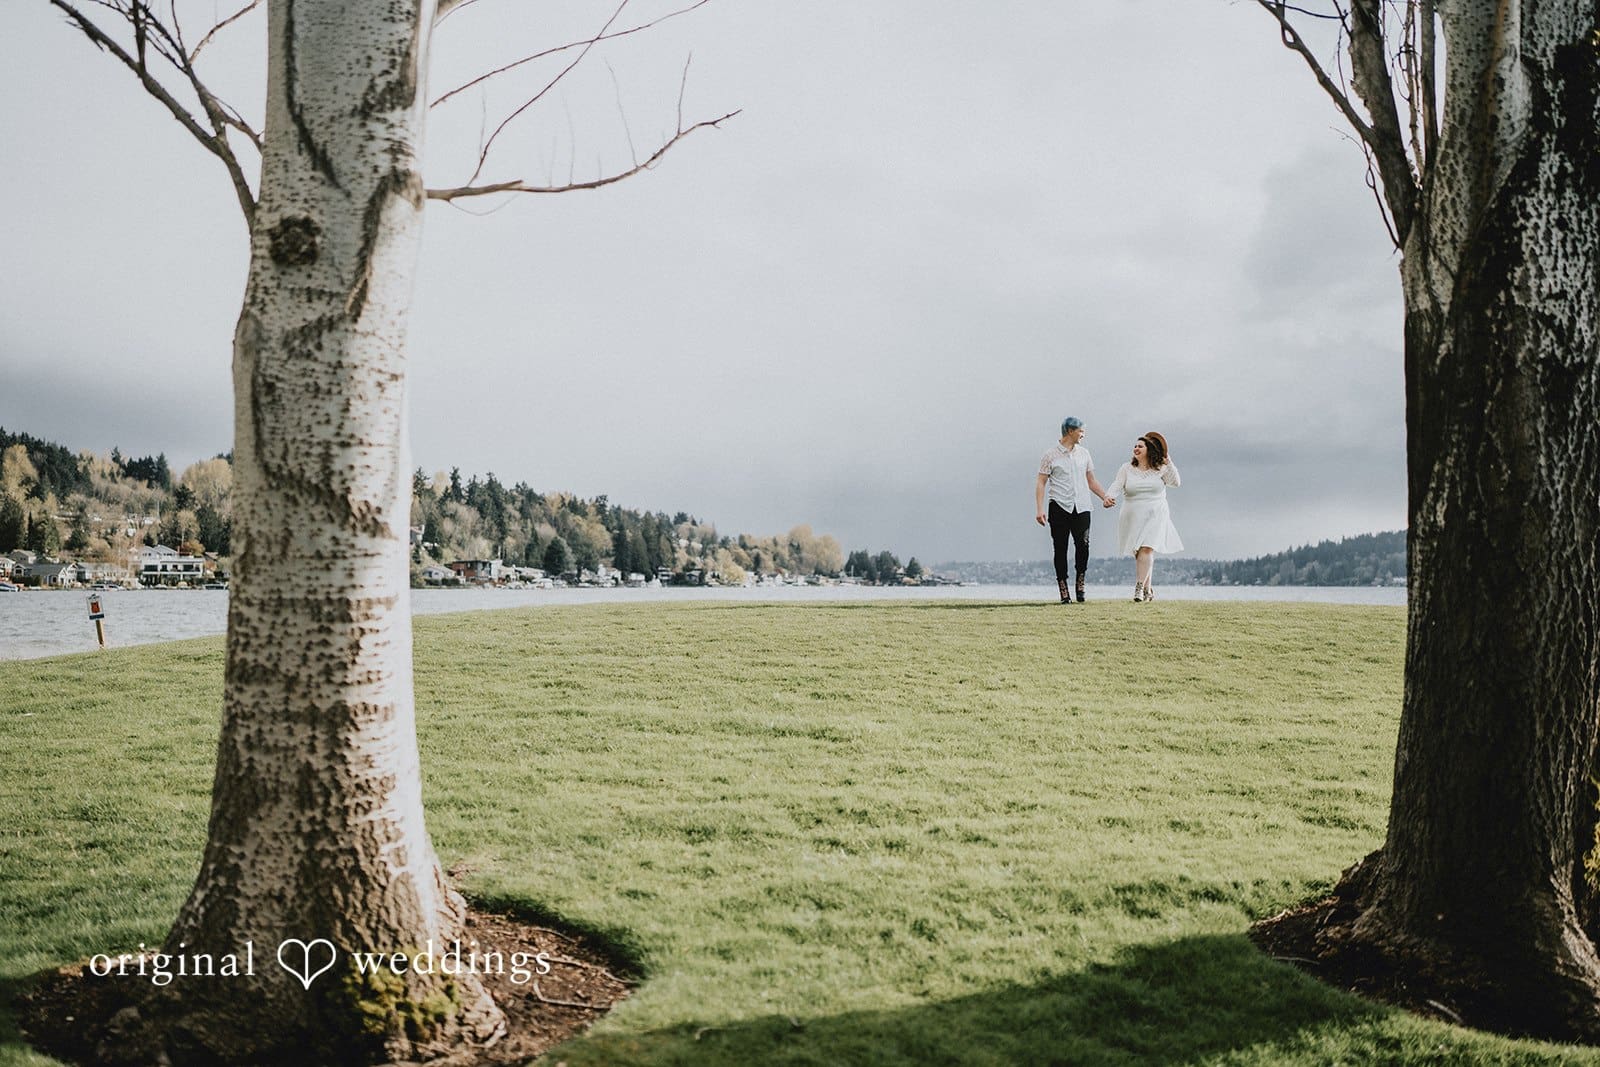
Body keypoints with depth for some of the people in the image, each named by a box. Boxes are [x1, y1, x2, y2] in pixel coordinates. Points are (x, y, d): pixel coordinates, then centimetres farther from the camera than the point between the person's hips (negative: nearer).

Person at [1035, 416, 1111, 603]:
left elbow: (1091, 481, 22)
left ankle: (1080, 582, 6)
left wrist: (1106, 497, 10)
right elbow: (1041, 482, 0)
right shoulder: (1051, 455, 2)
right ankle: (1063, 590, 4)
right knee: (1061, 548, -1)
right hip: (1059, 508, -3)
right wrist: (1039, 509, -9)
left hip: (1082, 508, 3)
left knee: (1083, 544, -12)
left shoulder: (1084, 453, 15)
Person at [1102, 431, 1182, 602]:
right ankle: (1148, 589, 16)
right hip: (1133, 517, 2)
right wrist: (1109, 496, -22)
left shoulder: (1160, 468, 5)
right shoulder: (1127, 468, 8)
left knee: (1147, 549, -17)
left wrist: (1169, 463, -8)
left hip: (1155, 516, -2)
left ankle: (1139, 587, -21)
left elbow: (1175, 483, -5)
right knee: (1139, 553, 3)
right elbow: (1117, 486, -2)